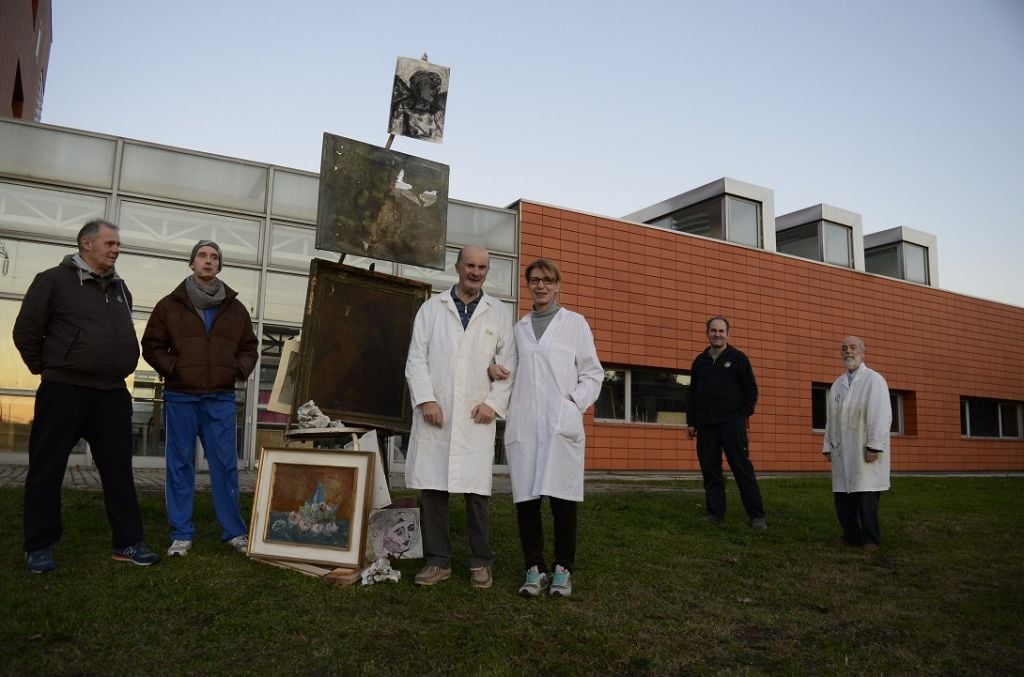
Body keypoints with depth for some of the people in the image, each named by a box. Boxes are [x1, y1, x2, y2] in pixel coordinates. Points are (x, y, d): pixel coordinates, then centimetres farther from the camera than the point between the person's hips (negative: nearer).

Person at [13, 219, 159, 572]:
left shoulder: (121, 288, 14)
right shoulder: (54, 280, -4)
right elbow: (26, 332, -4)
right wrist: (49, 369, 1)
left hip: (112, 394, 5)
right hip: (64, 391, -5)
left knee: (119, 470, 6)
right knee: (47, 469, 4)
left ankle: (127, 542, 12)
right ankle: (40, 546, 16)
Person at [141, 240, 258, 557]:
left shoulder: (235, 308, 10)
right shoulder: (170, 305, 4)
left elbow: (249, 348, 16)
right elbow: (152, 345, 5)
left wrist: (239, 370, -1)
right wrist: (174, 368, -9)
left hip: (221, 399, 1)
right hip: (181, 397, -1)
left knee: (225, 465, 4)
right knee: (180, 465, 4)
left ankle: (234, 531, 13)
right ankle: (181, 534, 13)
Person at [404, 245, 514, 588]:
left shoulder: (497, 313, 10)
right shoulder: (432, 308, 10)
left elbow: (507, 364, 7)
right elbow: (416, 358, 4)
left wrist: (494, 403, -5)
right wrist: (426, 399, -7)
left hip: (476, 417, 0)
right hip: (435, 414, 1)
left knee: (477, 491, 0)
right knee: (433, 489, 3)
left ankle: (481, 562, 13)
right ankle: (438, 561, 15)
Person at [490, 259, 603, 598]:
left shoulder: (575, 323, 10)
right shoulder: (519, 327, 18)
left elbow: (593, 373, 8)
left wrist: (575, 403, -7)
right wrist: (494, 368, 2)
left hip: (561, 424, -2)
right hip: (523, 424, 3)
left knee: (562, 499, -3)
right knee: (526, 498, 2)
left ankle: (562, 569, 10)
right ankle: (534, 568, 13)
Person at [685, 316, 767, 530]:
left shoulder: (738, 358, 3)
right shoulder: (700, 361, 14)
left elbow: (751, 389, 3)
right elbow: (692, 394, 17)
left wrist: (744, 415, -4)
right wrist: (691, 422, 12)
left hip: (732, 424, -4)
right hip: (705, 425, 4)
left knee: (742, 468, -5)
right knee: (710, 470, 5)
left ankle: (757, 515, -1)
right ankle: (715, 512, 13)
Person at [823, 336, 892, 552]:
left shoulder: (874, 380, -3)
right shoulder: (838, 384, 15)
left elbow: (881, 416, -10)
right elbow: (831, 418, 14)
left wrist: (874, 446, -16)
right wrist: (828, 446, 11)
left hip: (865, 451, -5)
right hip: (842, 452, 6)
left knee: (866, 496, -3)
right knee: (842, 495, 6)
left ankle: (871, 539, 10)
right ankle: (851, 535, 18)